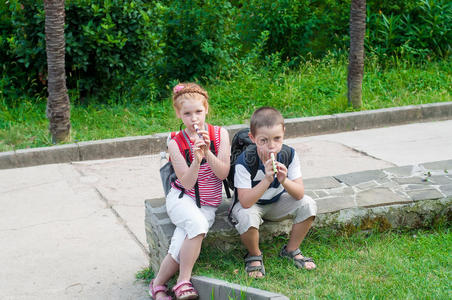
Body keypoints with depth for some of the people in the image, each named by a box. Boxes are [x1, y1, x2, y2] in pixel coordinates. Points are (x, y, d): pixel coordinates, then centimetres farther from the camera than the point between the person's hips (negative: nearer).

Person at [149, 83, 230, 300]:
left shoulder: (220, 134, 0)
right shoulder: (175, 143, -4)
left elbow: (223, 174, -7)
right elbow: (186, 183, -10)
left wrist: (207, 152, -22)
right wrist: (196, 160, -27)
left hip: (207, 205, 1)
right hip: (181, 199, -1)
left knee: (182, 244, -24)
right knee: (197, 224, -34)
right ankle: (183, 282, -21)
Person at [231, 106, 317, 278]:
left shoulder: (289, 154, -18)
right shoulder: (245, 161, -29)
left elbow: (299, 194, -19)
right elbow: (245, 202, -34)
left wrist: (284, 181, -40)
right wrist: (267, 180, -44)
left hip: (278, 202, 4)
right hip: (251, 204, -4)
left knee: (308, 205, -19)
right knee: (247, 217, -36)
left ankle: (291, 250, 3)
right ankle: (254, 255, -3)